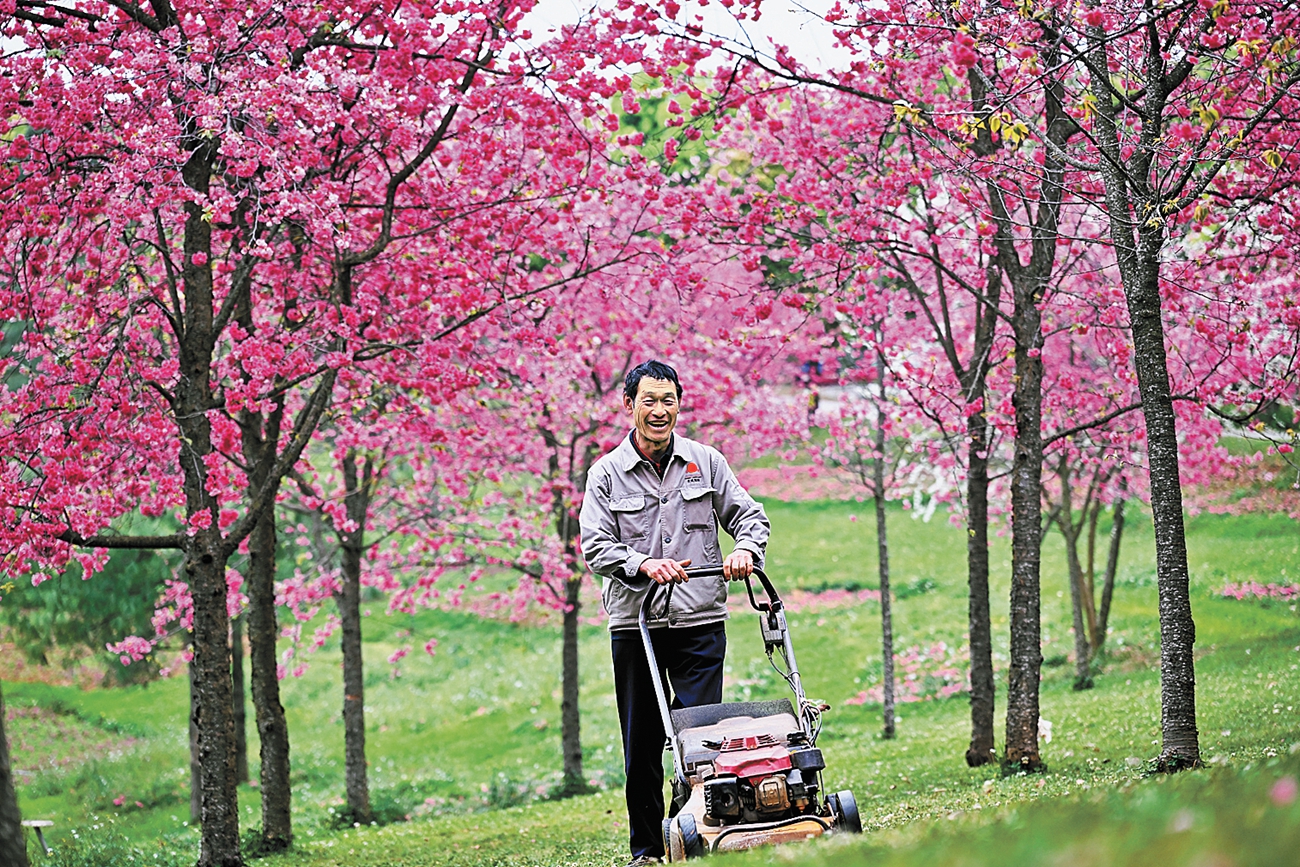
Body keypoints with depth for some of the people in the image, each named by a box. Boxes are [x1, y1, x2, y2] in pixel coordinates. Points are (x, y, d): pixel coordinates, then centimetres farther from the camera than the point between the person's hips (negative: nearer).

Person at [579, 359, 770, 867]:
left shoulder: (706, 462, 7)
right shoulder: (606, 474, 3)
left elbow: (749, 515, 10)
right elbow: (596, 546, -3)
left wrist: (745, 549, -11)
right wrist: (643, 564, -20)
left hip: (700, 621, 0)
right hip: (634, 624, 0)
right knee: (641, 743, 5)